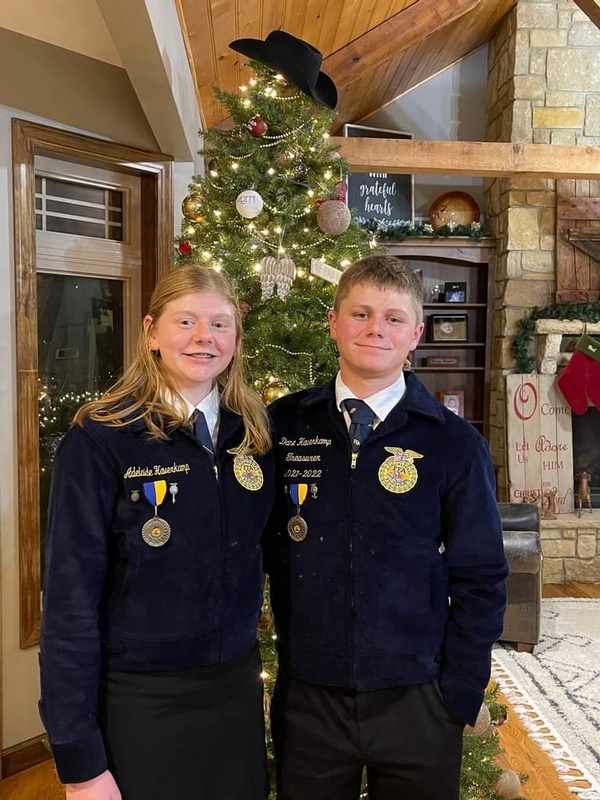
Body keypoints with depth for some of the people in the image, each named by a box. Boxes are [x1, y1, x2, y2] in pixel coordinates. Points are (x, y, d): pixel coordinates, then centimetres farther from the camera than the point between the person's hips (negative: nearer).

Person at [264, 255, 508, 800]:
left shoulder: (455, 443, -7)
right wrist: (288, 655, 0)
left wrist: (459, 695, -4)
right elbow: (266, 546, 5)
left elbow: (481, 580, -2)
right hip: (307, 699, 1)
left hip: (416, 704, -1)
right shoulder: (283, 426, -4)